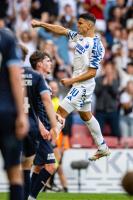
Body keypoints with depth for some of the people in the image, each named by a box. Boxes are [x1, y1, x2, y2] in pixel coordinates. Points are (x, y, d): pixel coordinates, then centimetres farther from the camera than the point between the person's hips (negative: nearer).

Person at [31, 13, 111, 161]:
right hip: (78, 84, 9)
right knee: (86, 116, 19)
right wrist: (41, 24, 6)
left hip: (83, 85, -9)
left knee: (61, 112, -13)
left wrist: (71, 81, -20)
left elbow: (92, 73, -21)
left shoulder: (96, 46, -21)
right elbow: (62, 30, 12)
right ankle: (102, 148, 30)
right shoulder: (79, 36, 3)